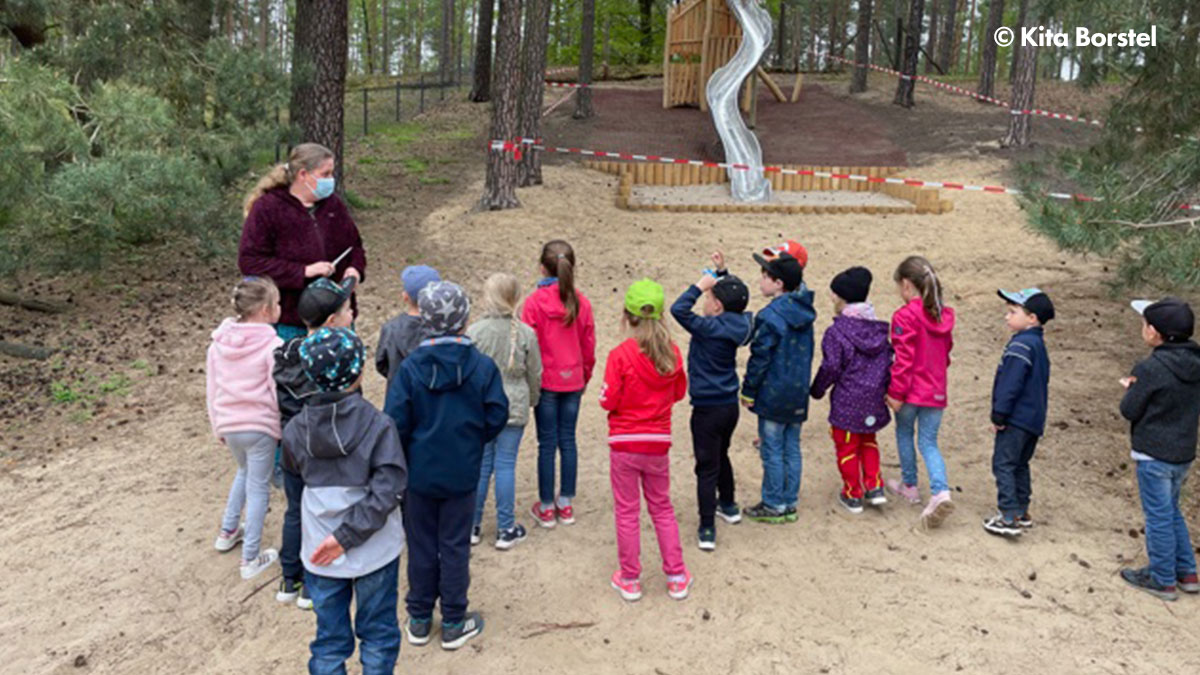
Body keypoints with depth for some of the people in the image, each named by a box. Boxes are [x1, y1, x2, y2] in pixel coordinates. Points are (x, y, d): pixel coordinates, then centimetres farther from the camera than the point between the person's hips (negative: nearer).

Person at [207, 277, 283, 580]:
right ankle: (251, 558, 13)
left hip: (229, 424, 6)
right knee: (258, 488, 7)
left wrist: (218, 425, 19)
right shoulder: (272, 345, -16)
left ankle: (228, 532, 40)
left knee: (244, 473, 31)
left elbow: (212, 387, 9)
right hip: (260, 426, -6)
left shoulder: (219, 341, 1)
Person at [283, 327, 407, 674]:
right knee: (377, 633, 17)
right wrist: (347, 535, -20)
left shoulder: (296, 430, -7)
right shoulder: (377, 425, -18)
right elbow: (387, 491, -24)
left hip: (321, 552, 3)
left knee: (329, 639, 17)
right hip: (374, 552, -2)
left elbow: (301, 474, 7)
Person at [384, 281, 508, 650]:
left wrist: (411, 451, 7)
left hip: (420, 472, 0)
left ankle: (419, 620, 28)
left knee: (421, 546, 15)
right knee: (455, 546, 12)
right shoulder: (483, 366, -12)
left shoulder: (410, 367, -12)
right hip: (462, 474, 0)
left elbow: (396, 422, -12)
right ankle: (454, 623, 23)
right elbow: (496, 416, -7)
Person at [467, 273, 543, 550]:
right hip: (514, 408, 0)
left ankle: (472, 526, 22)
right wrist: (531, 400, 21)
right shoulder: (526, 334, -8)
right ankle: (506, 530, 15)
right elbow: (534, 375, 2)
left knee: (480, 465, 11)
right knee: (506, 465, 6)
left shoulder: (474, 332, -12)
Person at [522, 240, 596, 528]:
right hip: (573, 382, 3)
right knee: (568, 440, 12)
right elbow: (589, 346, 3)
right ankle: (565, 504, 21)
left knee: (547, 444, 5)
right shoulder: (581, 302, -4)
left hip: (546, 381, -3)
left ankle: (546, 508, 15)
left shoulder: (534, 302, -13)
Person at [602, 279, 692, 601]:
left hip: (624, 443, -3)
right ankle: (676, 577, 22)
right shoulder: (672, 352, -5)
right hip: (658, 443, 4)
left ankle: (630, 580, 20)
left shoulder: (620, 354, -17)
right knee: (662, 508, 18)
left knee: (627, 512, 10)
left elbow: (609, 401, -14)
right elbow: (679, 393, 7)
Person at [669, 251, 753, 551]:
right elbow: (732, 298, 19)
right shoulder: (737, 325, 0)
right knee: (721, 457, 28)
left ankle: (707, 530, 2)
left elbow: (679, 309, -31)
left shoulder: (710, 328, -21)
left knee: (707, 467, -1)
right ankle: (728, 505, 45)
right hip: (730, 405, 8)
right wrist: (721, 273, 12)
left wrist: (700, 285, -20)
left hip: (708, 409, -8)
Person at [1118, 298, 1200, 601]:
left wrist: (1131, 389, 4)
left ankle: (1163, 580, 17)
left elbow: (1129, 410, -16)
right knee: (1171, 512, 23)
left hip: (1154, 455, -7)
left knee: (1158, 517, 5)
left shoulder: (1151, 369, -23)